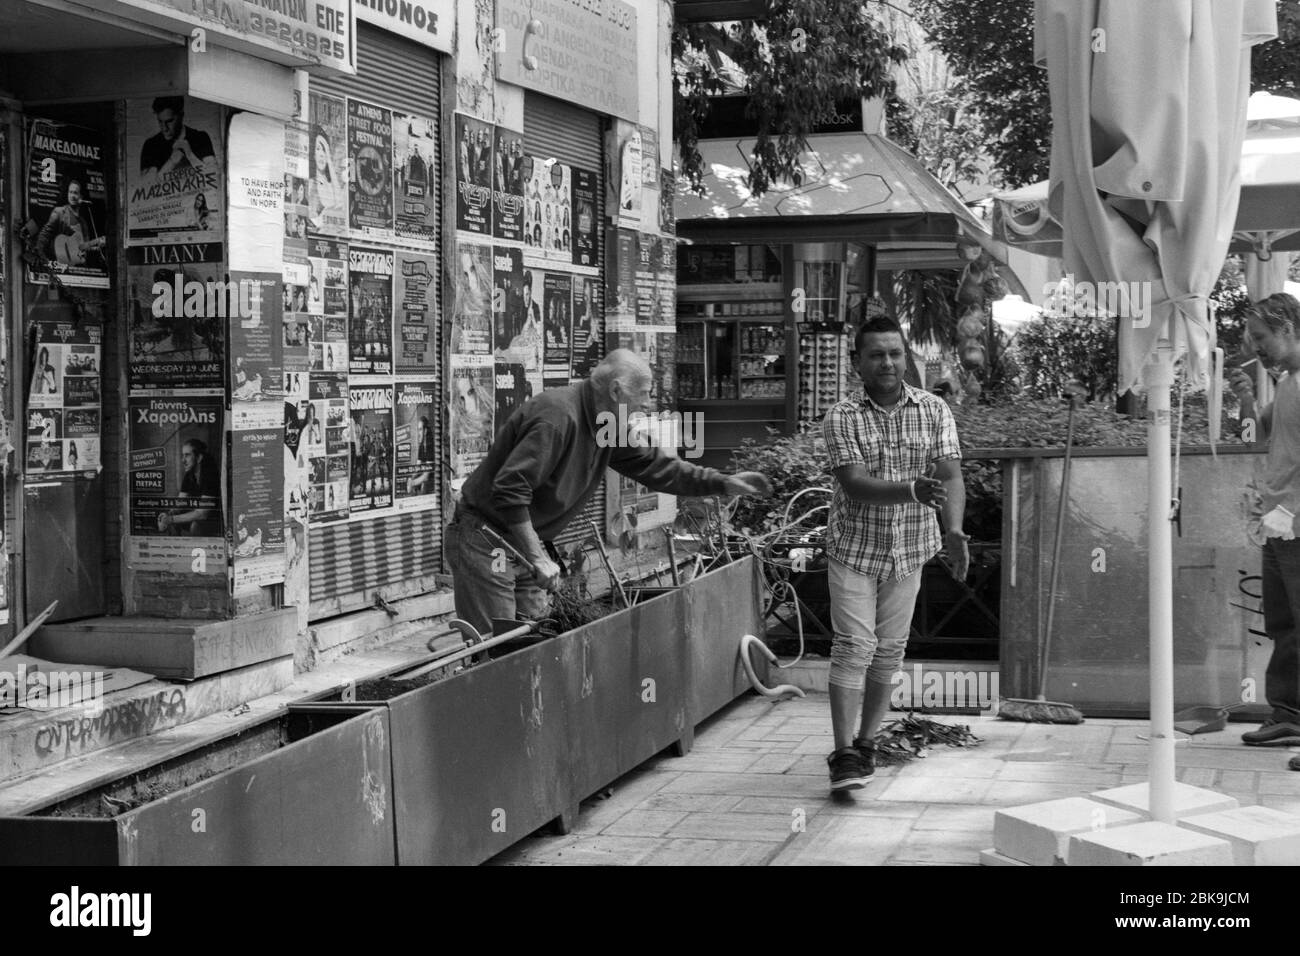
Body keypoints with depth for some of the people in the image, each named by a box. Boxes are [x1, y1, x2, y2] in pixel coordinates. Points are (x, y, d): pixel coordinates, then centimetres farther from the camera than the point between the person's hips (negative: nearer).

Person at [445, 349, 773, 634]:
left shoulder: (609, 428, 6)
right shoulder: (558, 416, -25)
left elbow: (654, 466, 16)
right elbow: (509, 488, -29)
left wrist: (725, 483, 10)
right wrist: (537, 558, -26)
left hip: (523, 543, 10)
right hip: (485, 541, -10)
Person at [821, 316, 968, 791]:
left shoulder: (934, 410, -2)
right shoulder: (841, 417, -10)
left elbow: (950, 475, -10)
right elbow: (854, 484, -22)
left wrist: (954, 529, -28)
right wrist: (912, 491, -38)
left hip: (909, 551, 3)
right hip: (853, 549, -3)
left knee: (888, 651, 10)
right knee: (853, 648, -9)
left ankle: (866, 741, 23)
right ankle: (844, 754, -10)